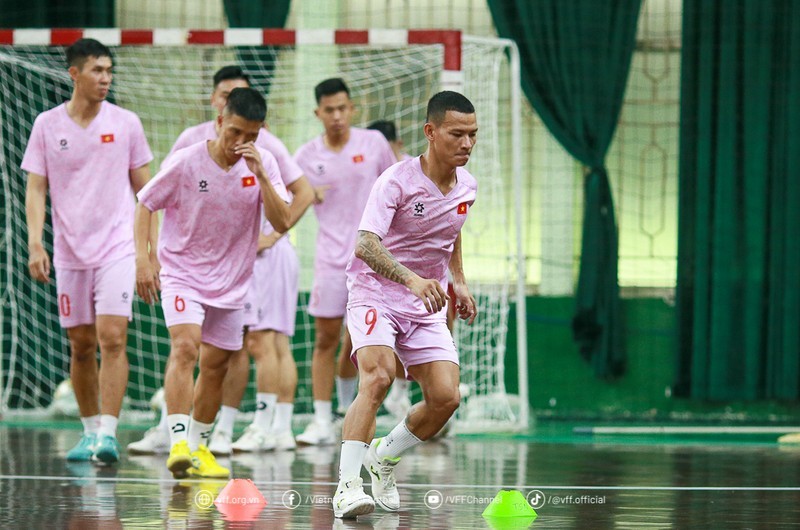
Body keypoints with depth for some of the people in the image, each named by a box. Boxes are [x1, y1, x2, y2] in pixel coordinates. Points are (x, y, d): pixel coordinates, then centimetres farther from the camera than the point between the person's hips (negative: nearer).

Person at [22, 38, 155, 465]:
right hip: (70, 251, 2)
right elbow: (35, 189, 3)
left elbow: (145, 190, 8)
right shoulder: (47, 125, 2)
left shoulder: (126, 124, 2)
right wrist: (35, 244, -10)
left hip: (117, 248, -2)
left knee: (112, 338, -15)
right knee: (81, 346, 8)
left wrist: (153, 249, 4)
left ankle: (108, 433, -17)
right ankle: (90, 431, 21)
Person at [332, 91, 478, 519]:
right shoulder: (397, 182, -20)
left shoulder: (466, 187, 1)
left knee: (444, 397, -9)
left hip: (426, 305, 6)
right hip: (375, 294, -6)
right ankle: (347, 487, -29)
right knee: (377, 377, -29)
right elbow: (366, 245, -33)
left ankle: (383, 457, 18)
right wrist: (411, 279, -48)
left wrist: (458, 282, 17)